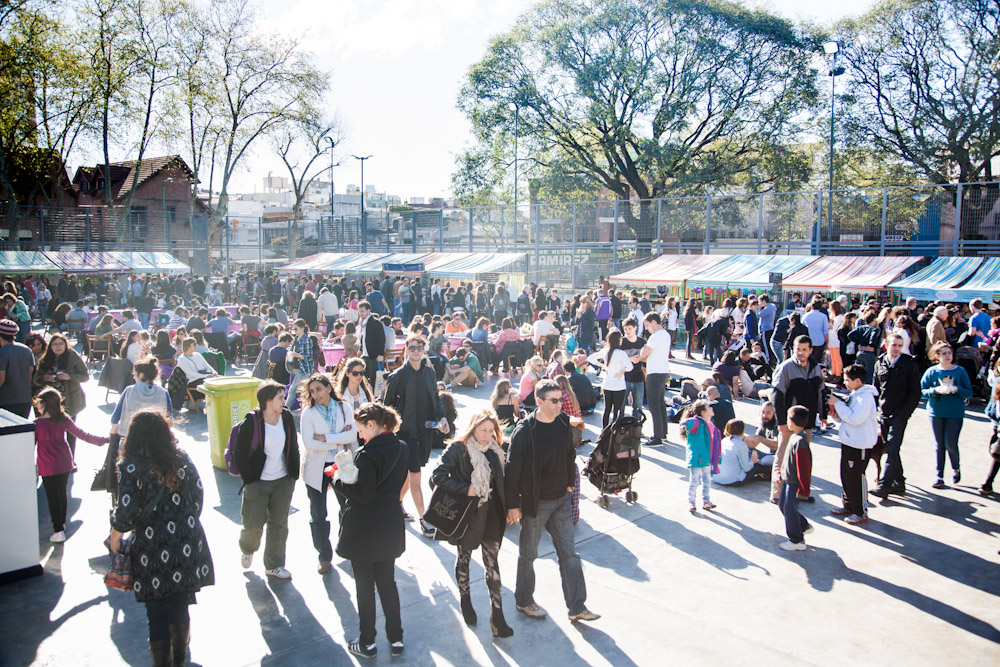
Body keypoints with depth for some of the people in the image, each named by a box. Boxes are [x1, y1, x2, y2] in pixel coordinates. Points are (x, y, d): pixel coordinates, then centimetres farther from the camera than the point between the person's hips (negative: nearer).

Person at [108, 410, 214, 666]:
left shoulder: (130, 466, -11)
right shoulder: (181, 458, 1)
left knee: (157, 616, 8)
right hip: (187, 542, 4)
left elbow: (127, 511, -14)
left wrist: (115, 536, 5)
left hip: (152, 549, -4)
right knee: (180, 608, 19)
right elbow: (198, 492, 5)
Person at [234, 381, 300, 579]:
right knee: (254, 524, 6)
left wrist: (293, 475, 5)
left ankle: (274, 565, 25)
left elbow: (293, 448, 8)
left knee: (279, 524, 9)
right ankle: (247, 550, 40)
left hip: (283, 481, 4)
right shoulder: (251, 422, -14)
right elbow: (240, 454, -9)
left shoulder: (287, 418, -2)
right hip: (257, 482, -4)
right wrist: (249, 480, -9)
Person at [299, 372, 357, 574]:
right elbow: (309, 443, -18)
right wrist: (339, 440, -16)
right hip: (317, 468, -1)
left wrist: (325, 438, -19)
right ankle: (324, 556, 25)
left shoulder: (344, 407, -1)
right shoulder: (308, 413, -7)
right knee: (318, 515, 8)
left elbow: (353, 434, -13)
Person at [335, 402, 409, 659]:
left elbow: (363, 494, -23)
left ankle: (367, 643, 21)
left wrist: (339, 480, -8)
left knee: (365, 587, 9)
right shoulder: (401, 448, 1)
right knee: (387, 582, 18)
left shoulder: (367, 455, -23)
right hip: (390, 529, 7)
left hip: (364, 532, -7)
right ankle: (396, 639, 24)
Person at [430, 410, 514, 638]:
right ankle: (465, 600, 38)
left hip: (491, 514, 3)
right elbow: (438, 476, -19)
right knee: (464, 557, 16)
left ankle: (497, 615, 6)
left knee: (492, 562, 3)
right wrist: (465, 490, -23)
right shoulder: (458, 449, -14)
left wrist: (508, 508, 5)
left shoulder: (495, 450, 3)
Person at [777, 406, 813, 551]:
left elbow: (803, 468, -25)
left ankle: (797, 541, 14)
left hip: (795, 483, -10)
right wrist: (782, 473, 24)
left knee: (789, 509, 0)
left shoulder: (800, 441, -27)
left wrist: (804, 489, -22)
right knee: (782, 504, 19)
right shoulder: (794, 437, 4)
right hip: (788, 480, 10)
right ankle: (804, 526, 35)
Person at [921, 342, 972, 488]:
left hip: (955, 413, -1)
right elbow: (922, 391, -2)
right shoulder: (932, 371, 0)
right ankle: (939, 477, 14)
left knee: (951, 444, -6)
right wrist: (936, 390, -18)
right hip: (936, 412, 1)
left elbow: (969, 393, 3)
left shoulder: (960, 371, 1)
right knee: (940, 445, 7)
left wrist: (957, 389, -16)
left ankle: (956, 468, 24)